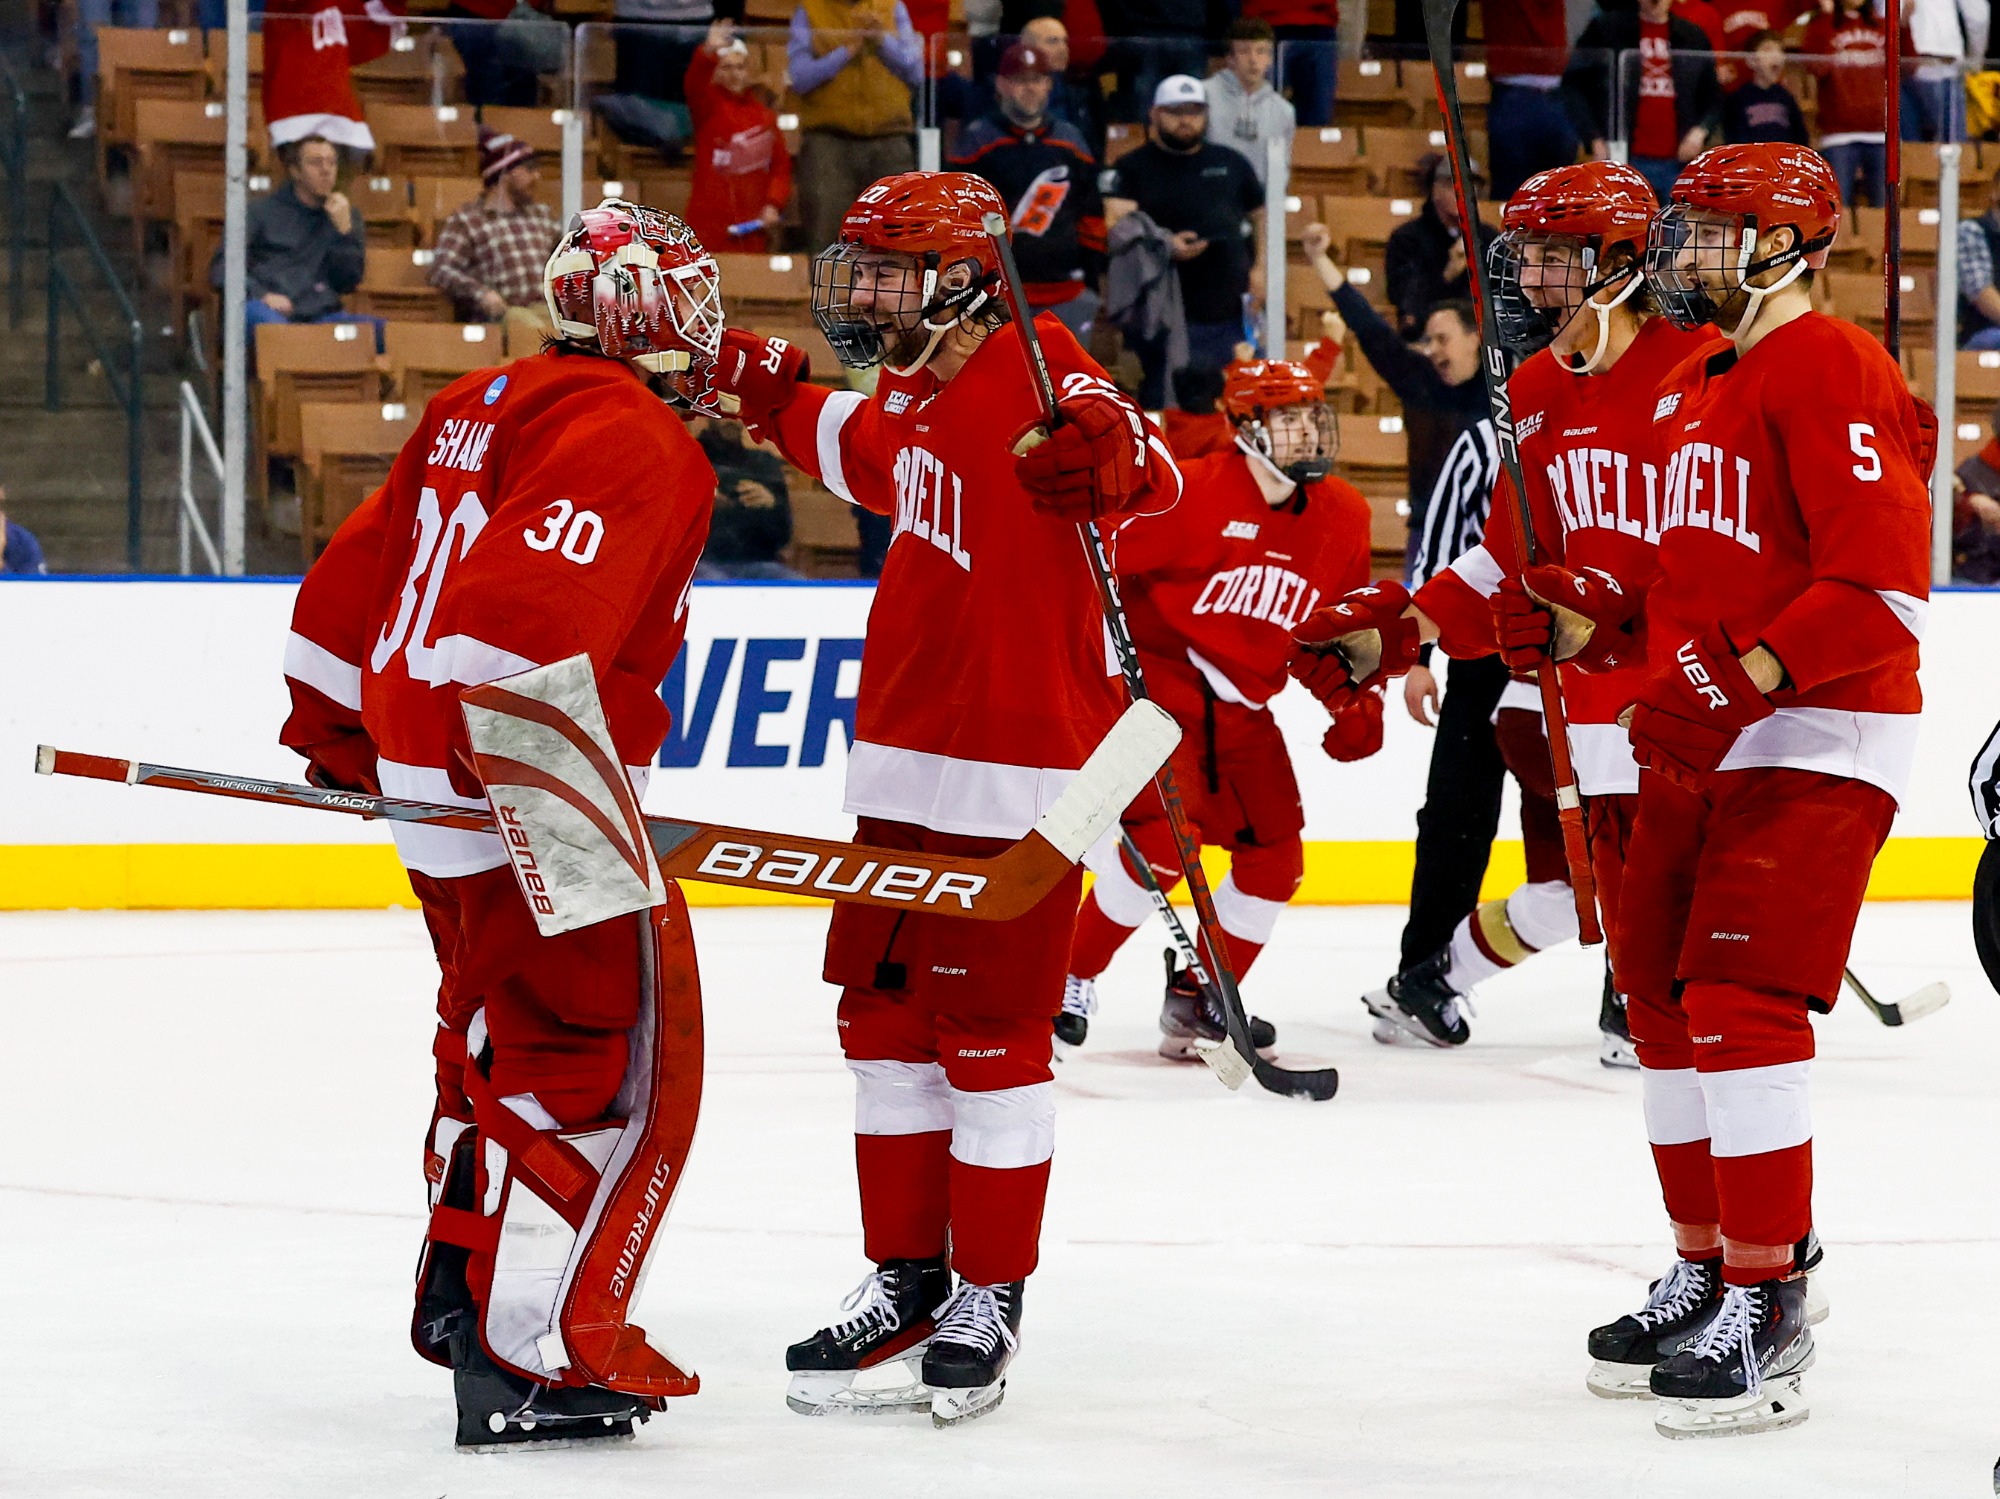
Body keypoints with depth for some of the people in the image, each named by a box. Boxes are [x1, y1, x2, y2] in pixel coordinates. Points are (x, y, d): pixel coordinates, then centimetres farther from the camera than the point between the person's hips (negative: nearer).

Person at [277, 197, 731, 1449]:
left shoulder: (478, 409, 14)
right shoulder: (636, 439, -15)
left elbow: (360, 570, 20)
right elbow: (529, 611, -28)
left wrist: (337, 729, 31)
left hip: (426, 770, 10)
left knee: (504, 1032, 25)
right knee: (615, 1054, -7)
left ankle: (464, 1287, 38)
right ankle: (534, 1358, -12)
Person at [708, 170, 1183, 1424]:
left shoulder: (1031, 371, -15)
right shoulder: (917, 390, 12)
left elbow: (1151, 473, -31)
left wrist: (1102, 457, -51)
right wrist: (772, 395, 35)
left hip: (1013, 766, -9)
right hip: (907, 755, 9)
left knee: (989, 1027, -3)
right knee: (885, 1012, 12)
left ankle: (991, 1298, 7)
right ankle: (910, 1276, 21)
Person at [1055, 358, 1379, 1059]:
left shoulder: (1344, 517, 4)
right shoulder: (1193, 491, -18)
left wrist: (1357, 697, 8)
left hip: (1244, 710, 7)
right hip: (1161, 681, -7)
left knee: (1275, 857, 2)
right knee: (1163, 838, -21)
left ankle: (1198, 998, 17)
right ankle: (1071, 976, -4)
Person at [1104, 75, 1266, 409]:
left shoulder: (1231, 163, 17)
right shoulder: (1131, 168, 3)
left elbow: (1261, 215, 26)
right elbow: (1115, 226, -10)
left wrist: (1260, 268, 10)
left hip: (1234, 315, 4)